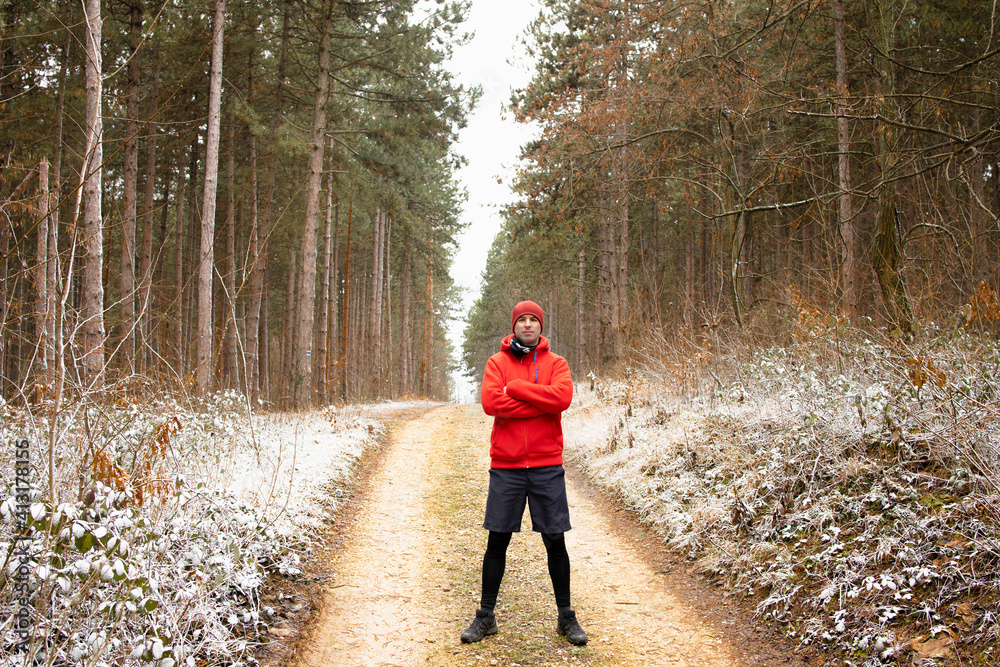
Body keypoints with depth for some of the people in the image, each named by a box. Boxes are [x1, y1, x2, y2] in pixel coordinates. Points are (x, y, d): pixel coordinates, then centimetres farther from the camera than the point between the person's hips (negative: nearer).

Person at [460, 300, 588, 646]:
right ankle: (486, 617, 18)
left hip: (547, 466, 0)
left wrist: (514, 387, -13)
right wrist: (541, 403, -14)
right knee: (497, 542, 6)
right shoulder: (497, 362, 5)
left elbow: (562, 396, -15)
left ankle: (566, 617, 19)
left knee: (555, 542, 6)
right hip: (505, 466, 0)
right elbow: (490, 402, -12)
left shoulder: (555, 363, 5)